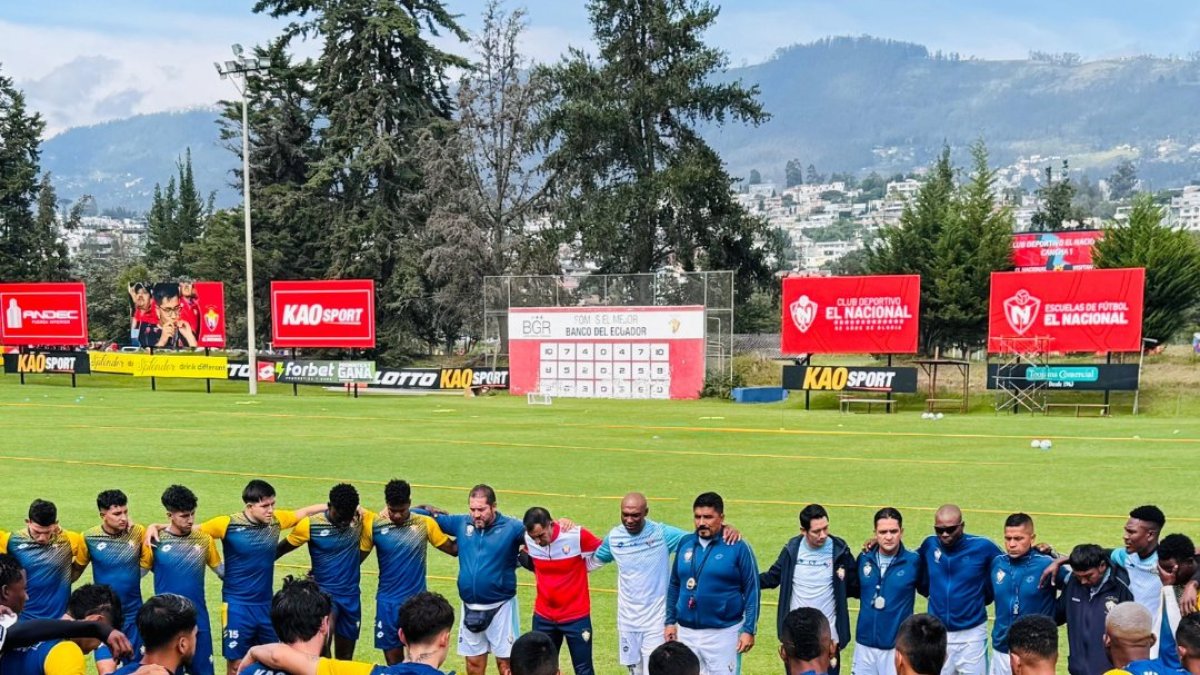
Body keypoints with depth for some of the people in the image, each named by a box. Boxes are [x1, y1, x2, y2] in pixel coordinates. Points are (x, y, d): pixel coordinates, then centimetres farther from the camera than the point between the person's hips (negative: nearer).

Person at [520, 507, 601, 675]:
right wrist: (544, 572, 0)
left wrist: (579, 570, 0)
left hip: (576, 616, -3)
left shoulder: (577, 536, -21)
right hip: (543, 616, 3)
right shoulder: (528, 539, -10)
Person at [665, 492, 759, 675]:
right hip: (686, 632, 5)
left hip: (723, 633, -4)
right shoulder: (685, 543, 5)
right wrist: (670, 621, 11)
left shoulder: (738, 547, -8)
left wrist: (749, 630, -11)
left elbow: (752, 590, -7)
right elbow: (674, 585, 13)